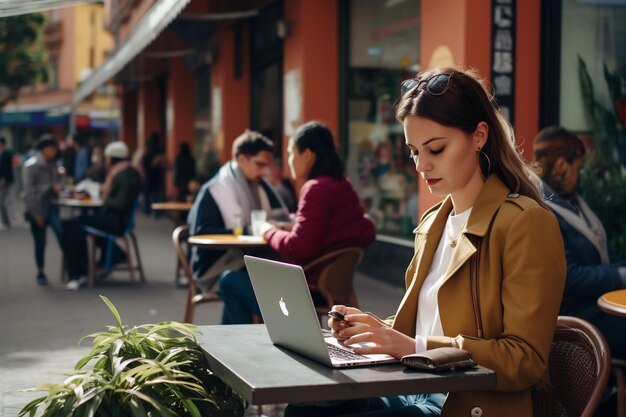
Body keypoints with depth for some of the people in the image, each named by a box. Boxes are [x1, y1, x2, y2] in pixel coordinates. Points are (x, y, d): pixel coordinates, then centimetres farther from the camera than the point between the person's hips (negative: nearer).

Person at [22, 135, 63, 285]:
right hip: (37, 209, -4)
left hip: (51, 207, 4)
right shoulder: (30, 165, -11)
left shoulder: (52, 165, 6)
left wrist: (57, 188, -4)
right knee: (40, 243, 6)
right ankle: (40, 272, 22)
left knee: (62, 234, -18)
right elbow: (29, 191, -13)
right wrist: (36, 214, -15)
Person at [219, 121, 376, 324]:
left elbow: (299, 248, -25)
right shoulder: (341, 184, 8)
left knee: (230, 280, 7)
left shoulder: (317, 189, -20)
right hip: (327, 281, 10)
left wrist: (269, 232, -3)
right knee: (243, 274, 25)